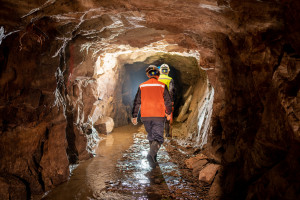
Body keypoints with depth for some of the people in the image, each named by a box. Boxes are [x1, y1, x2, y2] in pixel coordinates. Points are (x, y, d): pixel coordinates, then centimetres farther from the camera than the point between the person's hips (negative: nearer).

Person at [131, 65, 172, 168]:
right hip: (159, 116, -3)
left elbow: (137, 102, 4)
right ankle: (151, 154, -27)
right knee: (158, 137, -2)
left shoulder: (142, 86, 4)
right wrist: (169, 113, 18)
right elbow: (168, 101, 3)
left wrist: (134, 116, 9)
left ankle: (154, 159, 26)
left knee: (151, 137, 19)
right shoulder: (162, 86, 0)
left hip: (145, 116, 3)